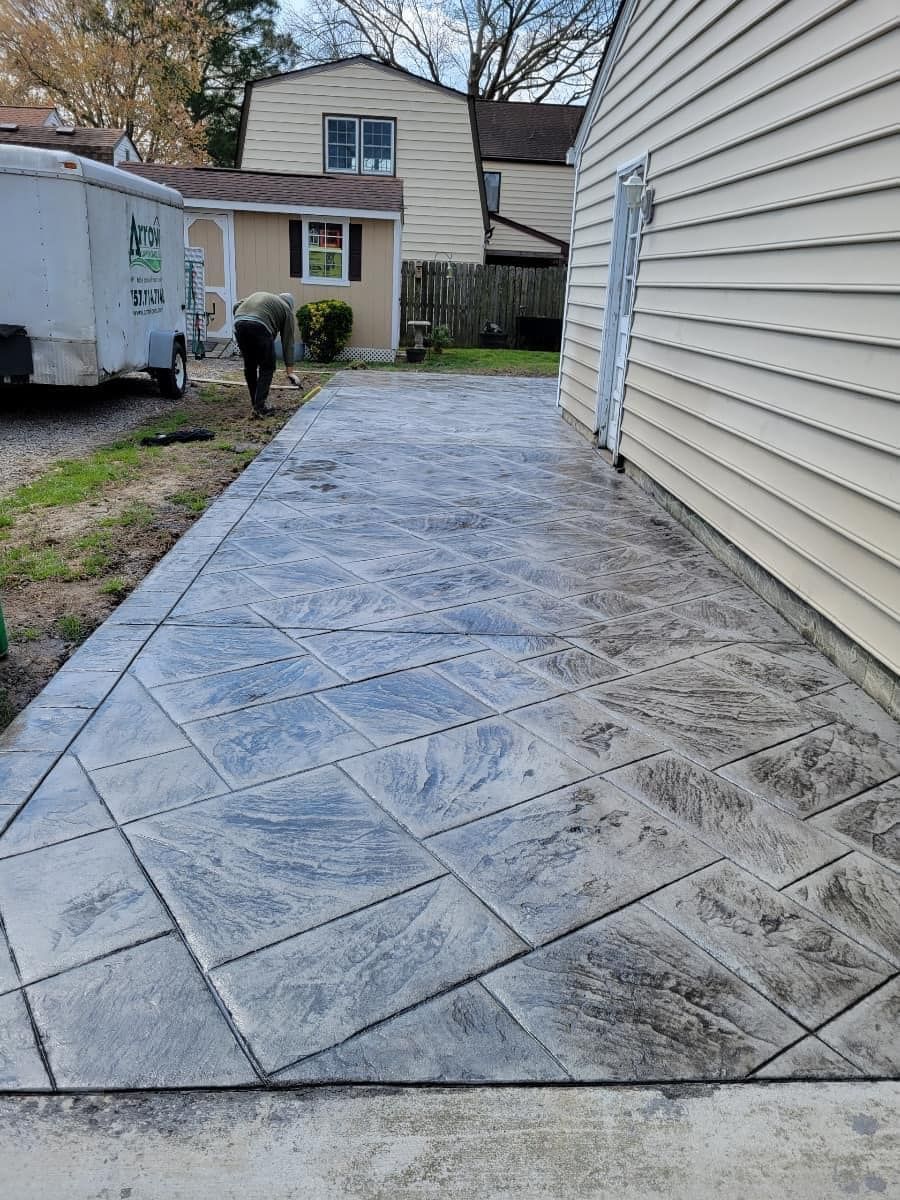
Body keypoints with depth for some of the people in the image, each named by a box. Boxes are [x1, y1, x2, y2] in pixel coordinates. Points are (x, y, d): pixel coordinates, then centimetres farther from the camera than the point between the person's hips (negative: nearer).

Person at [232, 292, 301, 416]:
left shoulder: (259, 295, 37)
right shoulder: (286, 309, 22)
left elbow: (237, 306, 24)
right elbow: (288, 342, 18)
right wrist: (289, 371, 17)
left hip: (239, 323, 5)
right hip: (259, 326, -5)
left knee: (249, 366, 17)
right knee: (267, 367, 6)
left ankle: (255, 404, 24)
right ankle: (260, 407, 0)